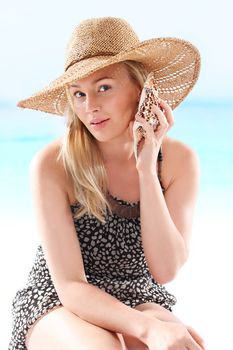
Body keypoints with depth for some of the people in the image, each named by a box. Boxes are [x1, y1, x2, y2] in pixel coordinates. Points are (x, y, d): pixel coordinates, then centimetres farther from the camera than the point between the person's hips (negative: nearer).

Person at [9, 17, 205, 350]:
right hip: (56, 303, -3)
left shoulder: (180, 160, -9)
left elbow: (165, 271, -17)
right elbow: (70, 286, -21)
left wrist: (147, 169, -23)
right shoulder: (52, 165, -20)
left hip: (140, 302, 3)